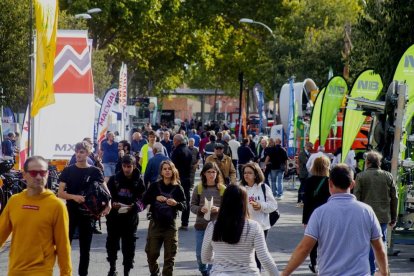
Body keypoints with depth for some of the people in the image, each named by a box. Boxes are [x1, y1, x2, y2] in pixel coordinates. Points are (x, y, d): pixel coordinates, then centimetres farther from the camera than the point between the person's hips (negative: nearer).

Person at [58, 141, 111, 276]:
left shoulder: (94, 172, 2)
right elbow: (60, 193, -4)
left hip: (87, 213, 1)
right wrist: (74, 197, -23)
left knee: (85, 247, 7)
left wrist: (108, 204, -14)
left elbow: (105, 190, 6)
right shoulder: (68, 171, 0)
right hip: (70, 212, -1)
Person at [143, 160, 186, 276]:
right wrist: (156, 198, -17)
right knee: (151, 253, 7)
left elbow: (184, 206, -3)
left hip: (170, 225, -1)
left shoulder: (177, 188, -1)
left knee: (170, 255, 2)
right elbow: (144, 200, -1)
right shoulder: (155, 186, 2)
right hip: (155, 224, 1)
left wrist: (176, 203, -22)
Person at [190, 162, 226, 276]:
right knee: (199, 254, 8)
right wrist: (200, 209, -17)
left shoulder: (223, 189, -2)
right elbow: (192, 206, 3)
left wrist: (218, 209, -19)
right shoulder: (198, 188, 1)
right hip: (201, 225, 2)